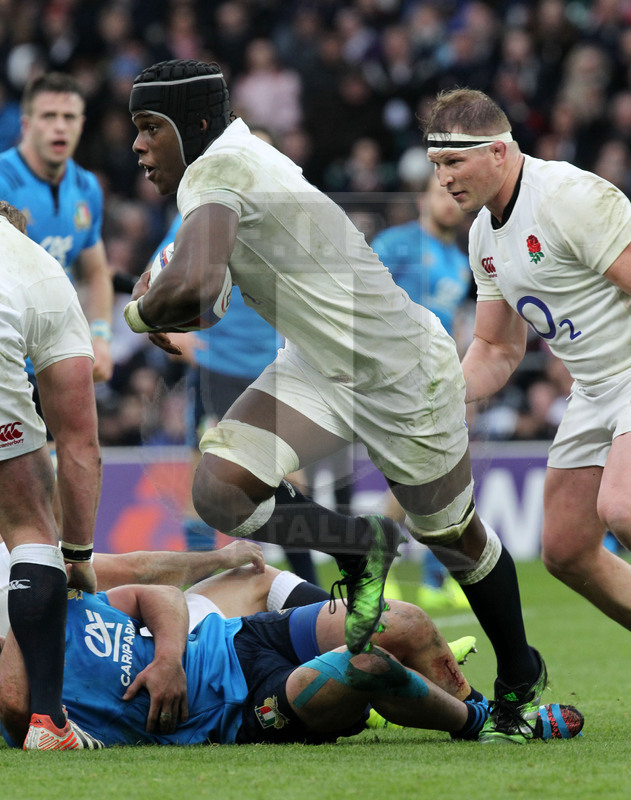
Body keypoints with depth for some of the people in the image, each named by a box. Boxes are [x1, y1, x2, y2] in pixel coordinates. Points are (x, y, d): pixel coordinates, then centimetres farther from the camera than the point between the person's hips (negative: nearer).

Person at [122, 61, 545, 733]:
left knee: (454, 537, 13)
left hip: (403, 379, -8)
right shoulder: (237, 145, -1)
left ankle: (523, 677, 37)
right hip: (318, 368, 8)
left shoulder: (216, 172, -27)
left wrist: (139, 311, -23)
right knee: (219, 491, -13)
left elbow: (191, 287, -45)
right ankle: (363, 548, 12)